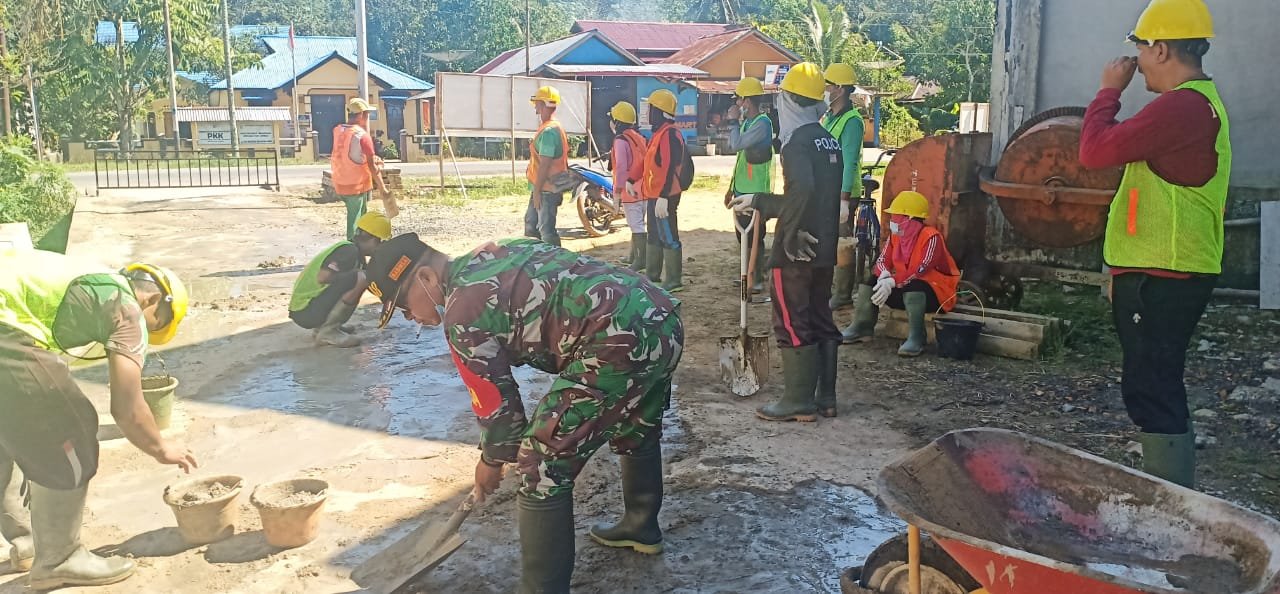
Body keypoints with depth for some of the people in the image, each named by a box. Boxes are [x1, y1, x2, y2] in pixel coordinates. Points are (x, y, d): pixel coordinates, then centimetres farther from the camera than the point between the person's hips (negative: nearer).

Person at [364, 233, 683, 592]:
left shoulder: (461, 314, -5)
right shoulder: (492, 254, 20)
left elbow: (495, 398, 2)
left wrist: (492, 460, 20)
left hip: (619, 342, -10)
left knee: (543, 468, -1)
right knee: (636, 433, 33)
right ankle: (642, 528, 54)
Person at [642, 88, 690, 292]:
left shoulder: (669, 134, -17)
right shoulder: (660, 132, 16)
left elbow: (669, 168, -24)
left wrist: (663, 197, -27)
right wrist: (646, 188, 26)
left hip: (664, 197, -11)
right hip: (655, 195, 11)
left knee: (669, 237, -7)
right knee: (655, 235, 18)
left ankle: (674, 281, -3)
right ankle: (652, 275, 29)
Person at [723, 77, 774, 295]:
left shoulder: (762, 123, -15)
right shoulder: (747, 123, 13)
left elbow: (736, 145, -22)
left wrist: (734, 124, -10)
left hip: (755, 191, -9)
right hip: (742, 189, 9)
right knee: (742, 234, 16)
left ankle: (758, 280, 2)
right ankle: (749, 275, 27)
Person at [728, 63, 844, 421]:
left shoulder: (798, 140, -13)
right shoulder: (830, 141, 14)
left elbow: (802, 190, -31)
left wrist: (789, 234, -21)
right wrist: (758, 202, 22)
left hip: (797, 250, -9)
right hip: (824, 248, 9)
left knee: (792, 324, -1)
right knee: (821, 321, 13)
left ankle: (798, 402, 3)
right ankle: (825, 398, 19)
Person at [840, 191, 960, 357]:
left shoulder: (931, 237, -20)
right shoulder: (895, 235, 4)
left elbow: (922, 271, -29)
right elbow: (882, 260, -2)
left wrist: (892, 282, -36)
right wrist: (884, 276, -27)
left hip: (933, 291, -7)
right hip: (902, 289, 8)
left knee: (913, 287, -38)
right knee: (872, 280, -6)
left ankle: (916, 337, -35)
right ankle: (862, 327, -5)